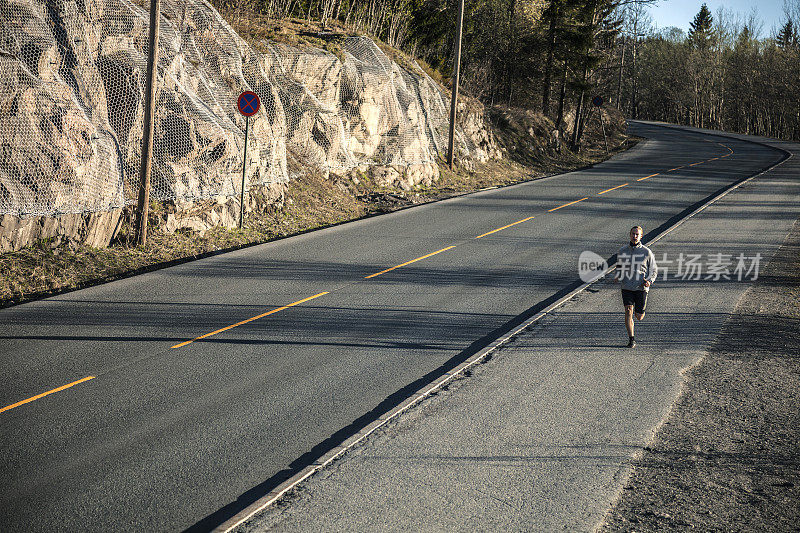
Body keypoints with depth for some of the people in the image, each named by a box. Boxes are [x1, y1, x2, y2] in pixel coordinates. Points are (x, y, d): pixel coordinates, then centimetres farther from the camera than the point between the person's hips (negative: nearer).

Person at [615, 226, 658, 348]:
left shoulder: (646, 252, -3)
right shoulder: (622, 251, 3)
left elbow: (654, 270, 6)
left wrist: (649, 281, -13)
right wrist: (618, 276, 0)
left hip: (641, 287, -1)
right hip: (627, 286, 1)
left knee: (639, 317, 5)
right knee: (628, 311, -15)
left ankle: (639, 310, 43)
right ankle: (631, 339, -7)